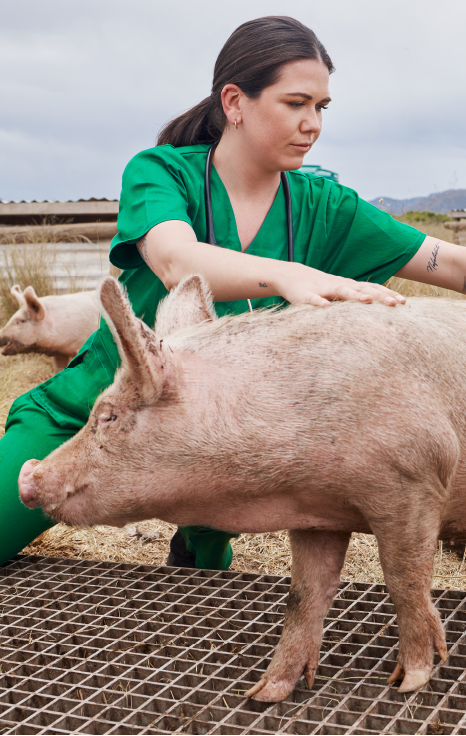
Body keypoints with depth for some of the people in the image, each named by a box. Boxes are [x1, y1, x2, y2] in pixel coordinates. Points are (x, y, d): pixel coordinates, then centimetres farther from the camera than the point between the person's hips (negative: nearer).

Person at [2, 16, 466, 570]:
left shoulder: (320, 207, -6)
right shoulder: (160, 171, -16)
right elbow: (178, 264, -38)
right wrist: (289, 276, -56)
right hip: (85, 414, -3)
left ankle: (198, 548, 25)